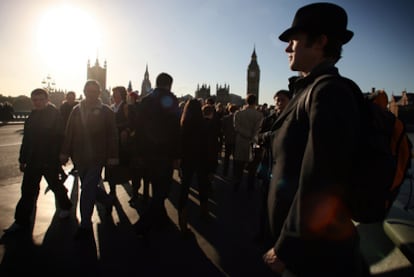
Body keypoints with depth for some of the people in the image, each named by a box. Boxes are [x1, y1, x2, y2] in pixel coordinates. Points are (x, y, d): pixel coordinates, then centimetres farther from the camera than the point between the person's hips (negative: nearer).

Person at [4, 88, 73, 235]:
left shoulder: (55, 115, -9)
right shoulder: (32, 116, 11)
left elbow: (59, 139, -13)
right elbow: (26, 139, 14)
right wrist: (23, 159, 13)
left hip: (50, 160, -6)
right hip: (33, 160, 6)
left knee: (55, 184, 11)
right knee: (28, 190, 5)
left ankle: (65, 206, 36)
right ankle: (21, 221, 13)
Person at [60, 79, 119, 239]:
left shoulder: (106, 112, -2)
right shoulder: (77, 110, 8)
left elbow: (112, 135, -4)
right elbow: (69, 133, 10)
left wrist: (113, 156, -8)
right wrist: (65, 152, 5)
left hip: (97, 157, -5)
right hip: (79, 157, 5)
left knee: (87, 189, -6)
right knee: (89, 188, 15)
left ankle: (85, 226, 6)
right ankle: (108, 201, 42)